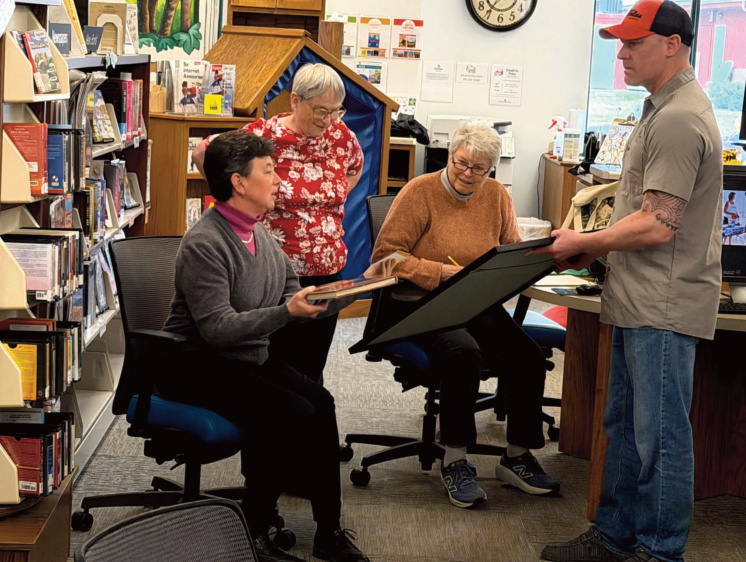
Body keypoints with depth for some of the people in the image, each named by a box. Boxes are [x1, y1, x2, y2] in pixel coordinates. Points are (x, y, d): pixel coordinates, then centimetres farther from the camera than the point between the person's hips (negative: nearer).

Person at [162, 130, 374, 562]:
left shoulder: (260, 235, 9)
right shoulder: (205, 244, -19)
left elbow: (303, 305, 12)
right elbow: (216, 328, -25)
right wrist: (286, 313, -33)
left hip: (251, 357, 8)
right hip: (199, 367, -8)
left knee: (320, 403, -15)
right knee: (294, 415, -23)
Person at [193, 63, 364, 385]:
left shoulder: (340, 135, 3)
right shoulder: (265, 136, -11)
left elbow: (355, 167, 26)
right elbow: (202, 153, -3)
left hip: (327, 273, 4)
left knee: (311, 371, 10)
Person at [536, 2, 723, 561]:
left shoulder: (678, 120, -19)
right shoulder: (667, 109, 16)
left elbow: (657, 226, -23)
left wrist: (586, 243, -10)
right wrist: (594, 246, 13)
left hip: (663, 306, -11)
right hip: (638, 303, 11)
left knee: (659, 435, -2)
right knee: (624, 425, 17)